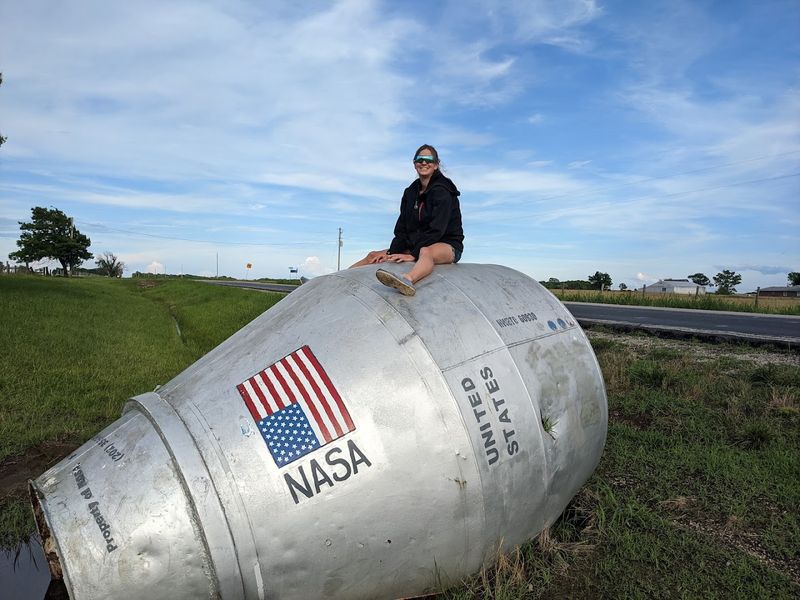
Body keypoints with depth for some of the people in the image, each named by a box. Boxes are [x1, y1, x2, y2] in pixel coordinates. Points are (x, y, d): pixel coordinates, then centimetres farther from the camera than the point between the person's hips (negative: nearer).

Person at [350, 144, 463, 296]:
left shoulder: (442, 191, -11)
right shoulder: (410, 192, 11)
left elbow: (437, 229, -20)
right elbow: (402, 228, 6)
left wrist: (413, 255, -28)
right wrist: (392, 252, -10)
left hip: (447, 245, -8)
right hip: (417, 244, 8)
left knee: (426, 252, -43)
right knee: (373, 256, 0)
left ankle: (408, 280, -75)